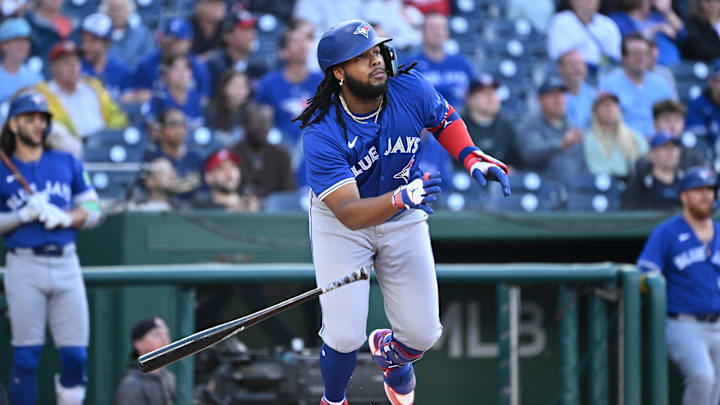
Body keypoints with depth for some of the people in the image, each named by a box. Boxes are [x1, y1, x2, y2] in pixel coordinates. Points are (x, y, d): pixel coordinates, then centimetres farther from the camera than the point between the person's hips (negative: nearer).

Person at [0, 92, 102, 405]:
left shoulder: (68, 163, 15)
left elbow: (93, 210, 13)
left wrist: (65, 217, -6)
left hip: (66, 264, 3)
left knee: (75, 355, -3)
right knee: (26, 355, -6)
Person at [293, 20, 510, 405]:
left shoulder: (411, 89, -20)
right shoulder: (320, 134, -31)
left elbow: (444, 118, 5)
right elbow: (349, 213, -36)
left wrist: (473, 158, -13)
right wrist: (402, 197, -53)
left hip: (403, 221, 3)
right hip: (339, 224, -3)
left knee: (422, 334, 0)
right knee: (345, 337, -12)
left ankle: (389, 351, 40)